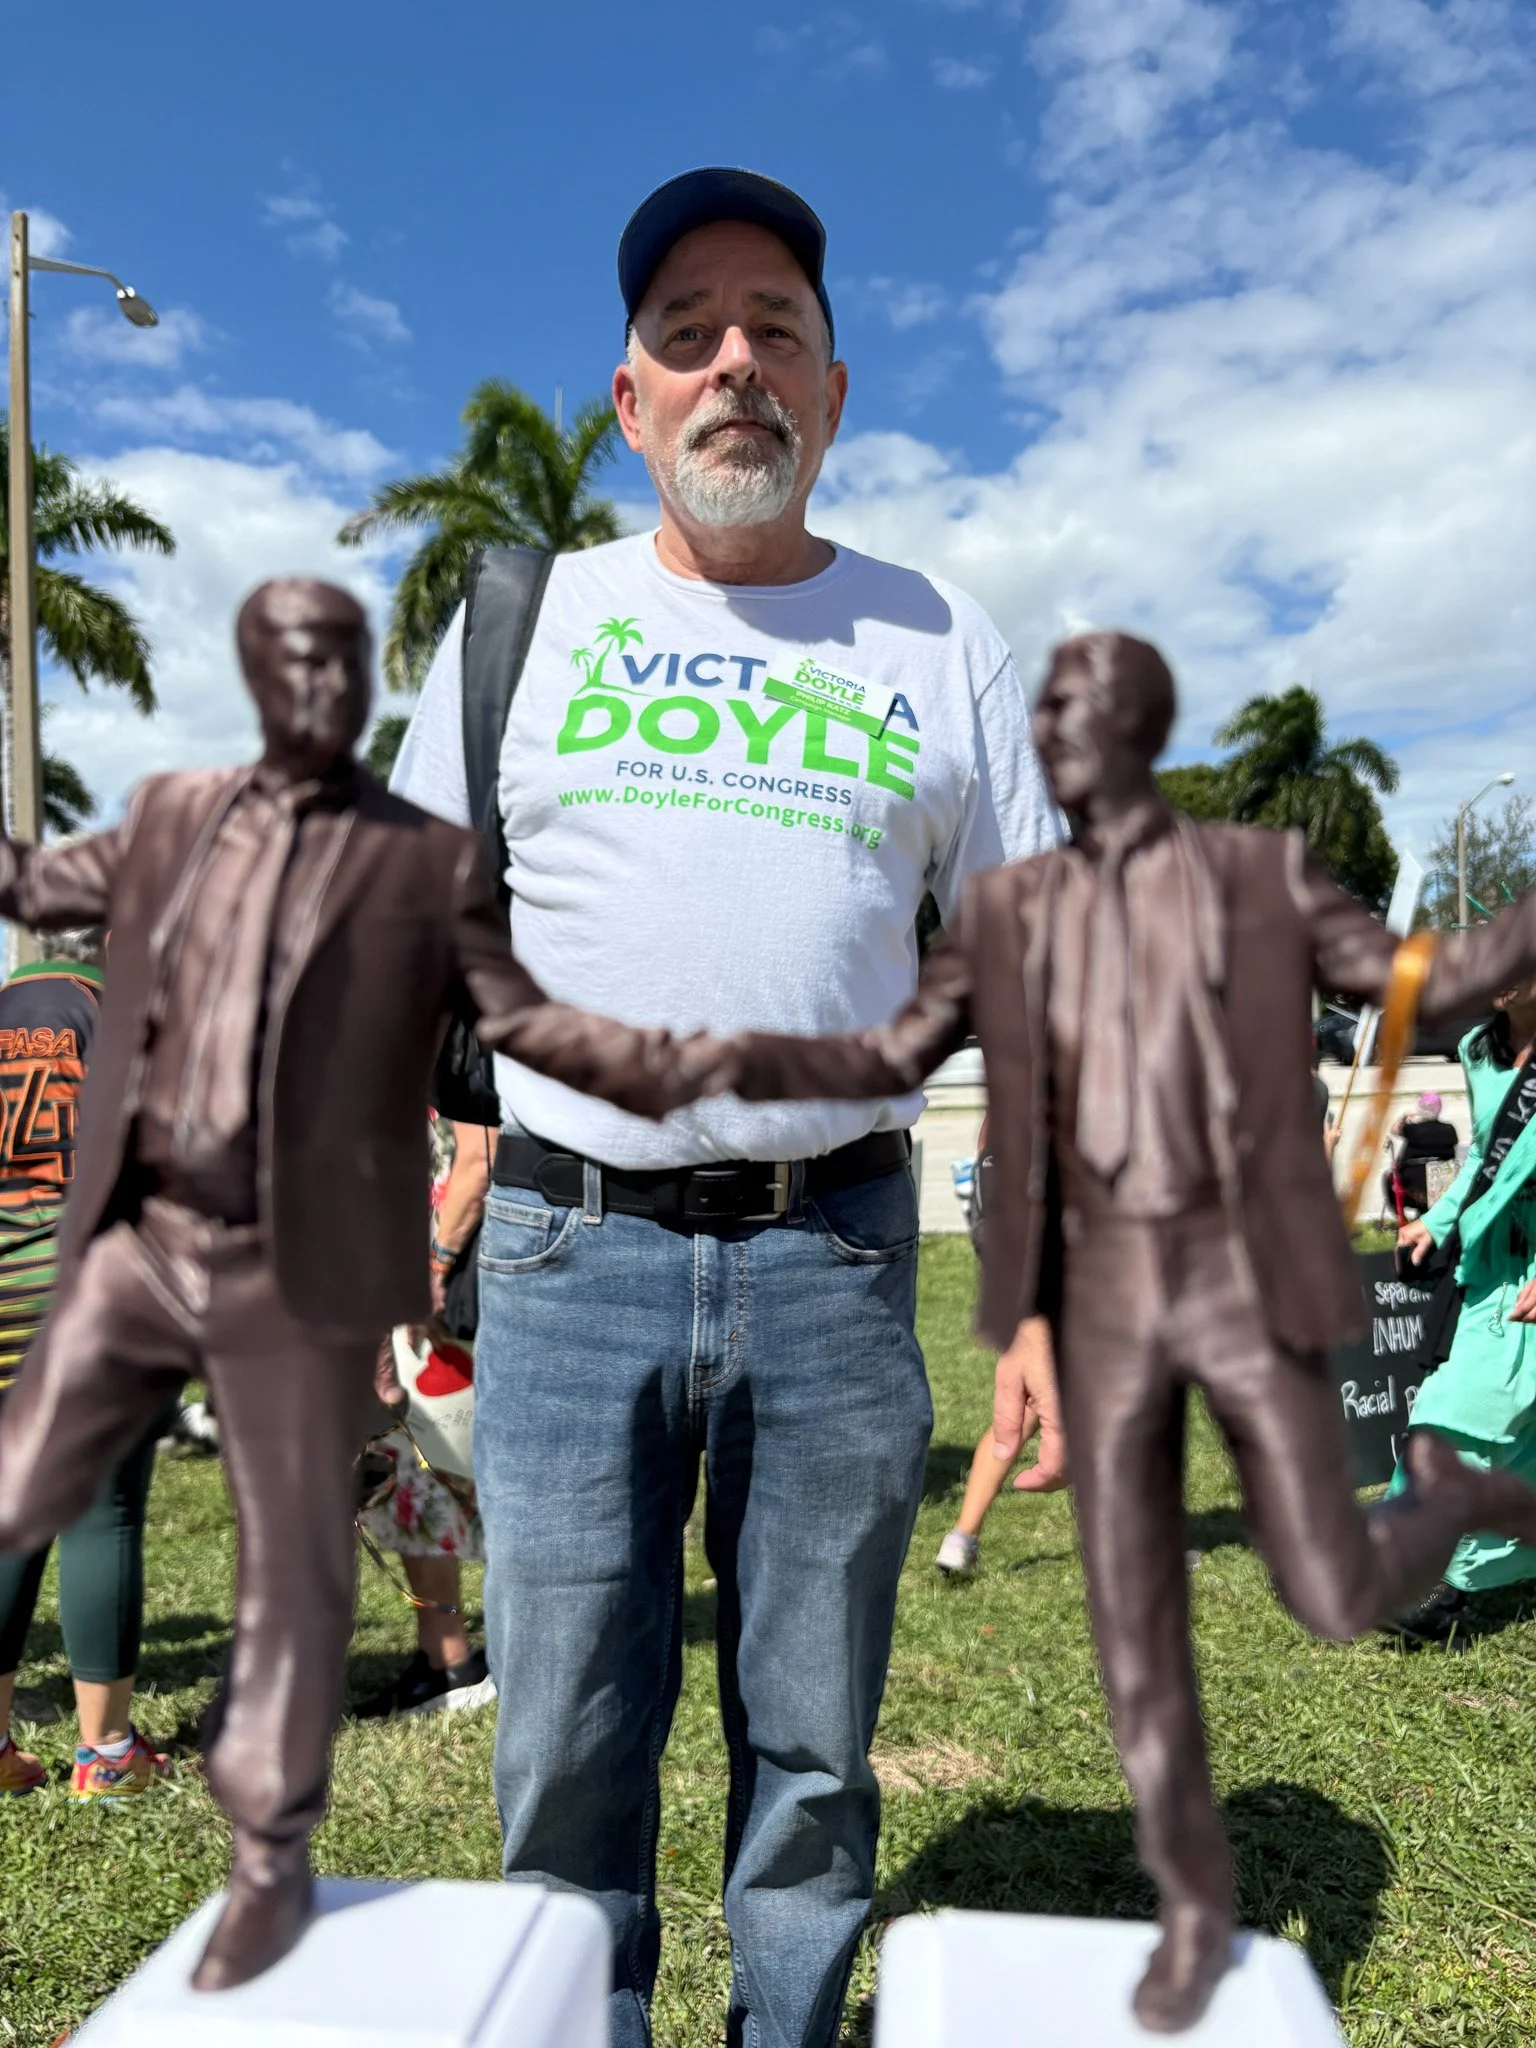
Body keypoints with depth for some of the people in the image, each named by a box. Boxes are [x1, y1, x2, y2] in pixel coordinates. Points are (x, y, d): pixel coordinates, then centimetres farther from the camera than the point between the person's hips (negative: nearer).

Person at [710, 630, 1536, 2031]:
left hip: (1245, 1277, -1)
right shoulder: (1007, 911, 6)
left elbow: (1414, 986, 6)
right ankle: (1197, 1903, 28)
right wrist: (759, 1061, -13)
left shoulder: (1261, 873, 1)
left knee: (1335, 1600, 1)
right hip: (1103, 1290, 2)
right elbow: (896, 1060, 6)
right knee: (1134, 1615, 5)